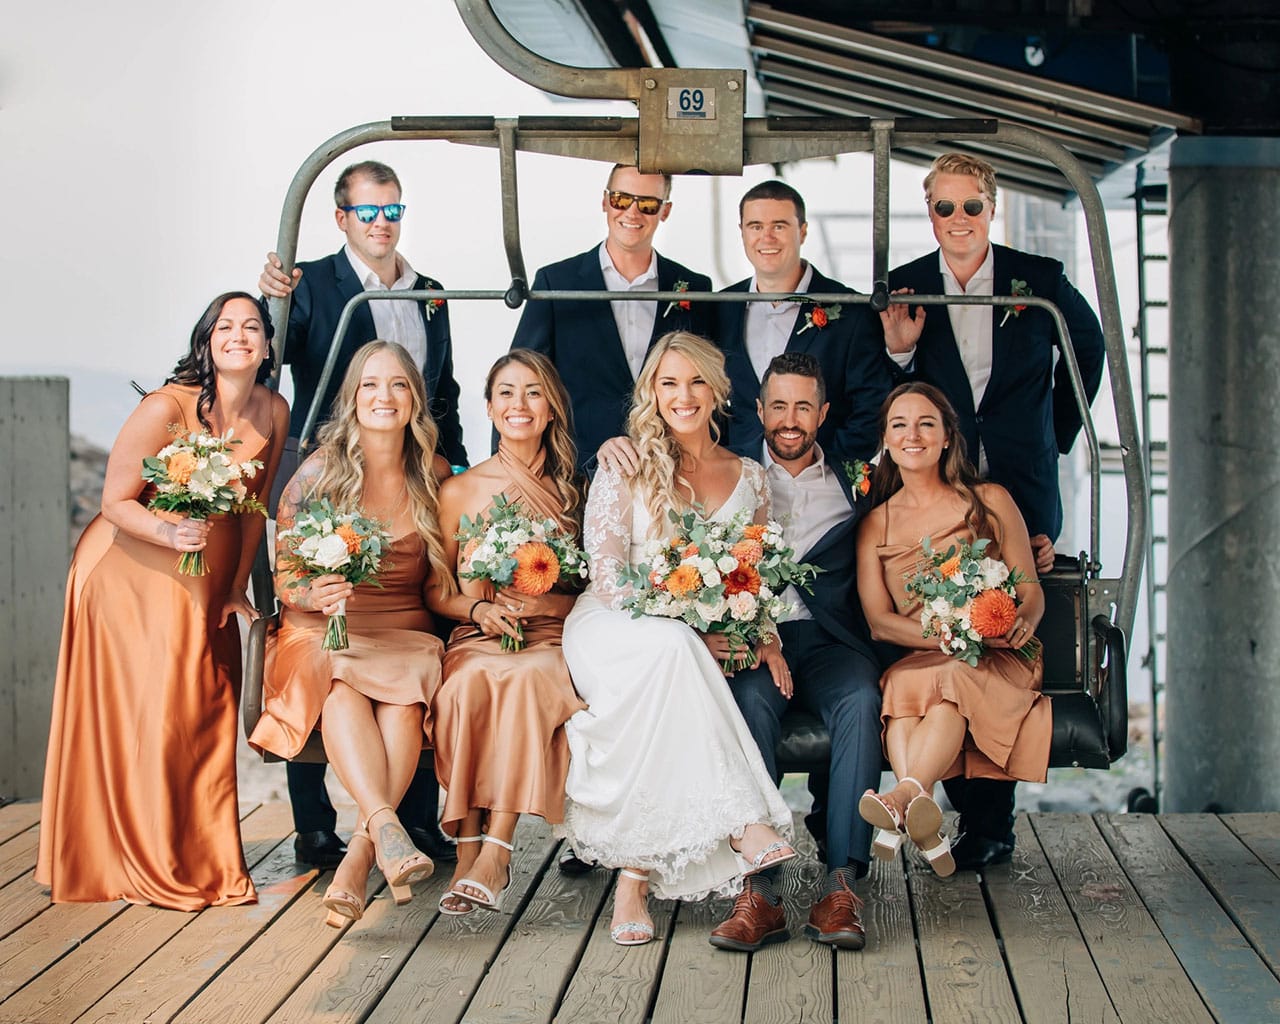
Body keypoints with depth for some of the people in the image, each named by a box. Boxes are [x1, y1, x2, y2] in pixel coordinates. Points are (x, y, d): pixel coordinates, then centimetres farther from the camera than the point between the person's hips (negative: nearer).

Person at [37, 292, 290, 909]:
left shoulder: (272, 413, -3)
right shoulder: (165, 409, -20)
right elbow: (115, 501, -16)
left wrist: (237, 586, 8)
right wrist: (169, 532, -33)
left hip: (208, 584, 5)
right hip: (132, 574, -5)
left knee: (207, 718, 5)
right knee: (144, 717, -4)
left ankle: (204, 862, 18)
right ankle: (146, 865, 10)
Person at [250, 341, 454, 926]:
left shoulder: (432, 479, 10)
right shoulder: (318, 471, 3)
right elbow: (284, 578, 3)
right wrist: (312, 594, -20)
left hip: (405, 635, 1)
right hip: (321, 633, -1)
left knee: (404, 693, -34)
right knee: (343, 684, -37)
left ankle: (358, 857, -42)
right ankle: (387, 828, -52)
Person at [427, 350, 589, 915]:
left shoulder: (575, 489, 13)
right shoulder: (460, 491, 12)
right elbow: (436, 591, 14)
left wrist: (542, 604, -8)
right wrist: (480, 608, -6)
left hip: (554, 638, 0)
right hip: (477, 637, 0)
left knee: (529, 677, -36)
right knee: (470, 683, -36)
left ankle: (494, 853, -38)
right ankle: (467, 847, -34)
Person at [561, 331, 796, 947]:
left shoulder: (749, 478, 14)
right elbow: (606, 573, -5)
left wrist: (765, 640, -6)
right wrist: (684, 630, -17)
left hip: (703, 644, 2)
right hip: (615, 626, -2)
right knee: (670, 650, -38)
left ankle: (636, 871, -35)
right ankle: (742, 825, -39)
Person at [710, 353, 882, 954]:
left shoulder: (853, 483, 20)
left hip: (829, 641, 1)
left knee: (861, 701, -32)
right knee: (748, 701, -34)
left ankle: (841, 885, -35)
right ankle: (757, 889, -38)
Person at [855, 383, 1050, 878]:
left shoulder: (989, 502, 10)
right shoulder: (875, 524, 13)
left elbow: (1032, 592, 9)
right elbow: (879, 621, 4)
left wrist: (1023, 624, -17)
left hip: (995, 660, -1)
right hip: (916, 659, 2)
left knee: (951, 682, -36)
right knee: (903, 687, -34)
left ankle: (903, 796, -58)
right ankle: (925, 824, -52)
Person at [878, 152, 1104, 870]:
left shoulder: (1040, 279, 3)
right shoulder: (904, 289, 5)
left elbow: (1088, 346, 23)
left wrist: (1059, 431, 19)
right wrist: (899, 352, -10)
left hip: (1020, 491, -1)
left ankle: (988, 823, 6)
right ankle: (986, 820, 6)